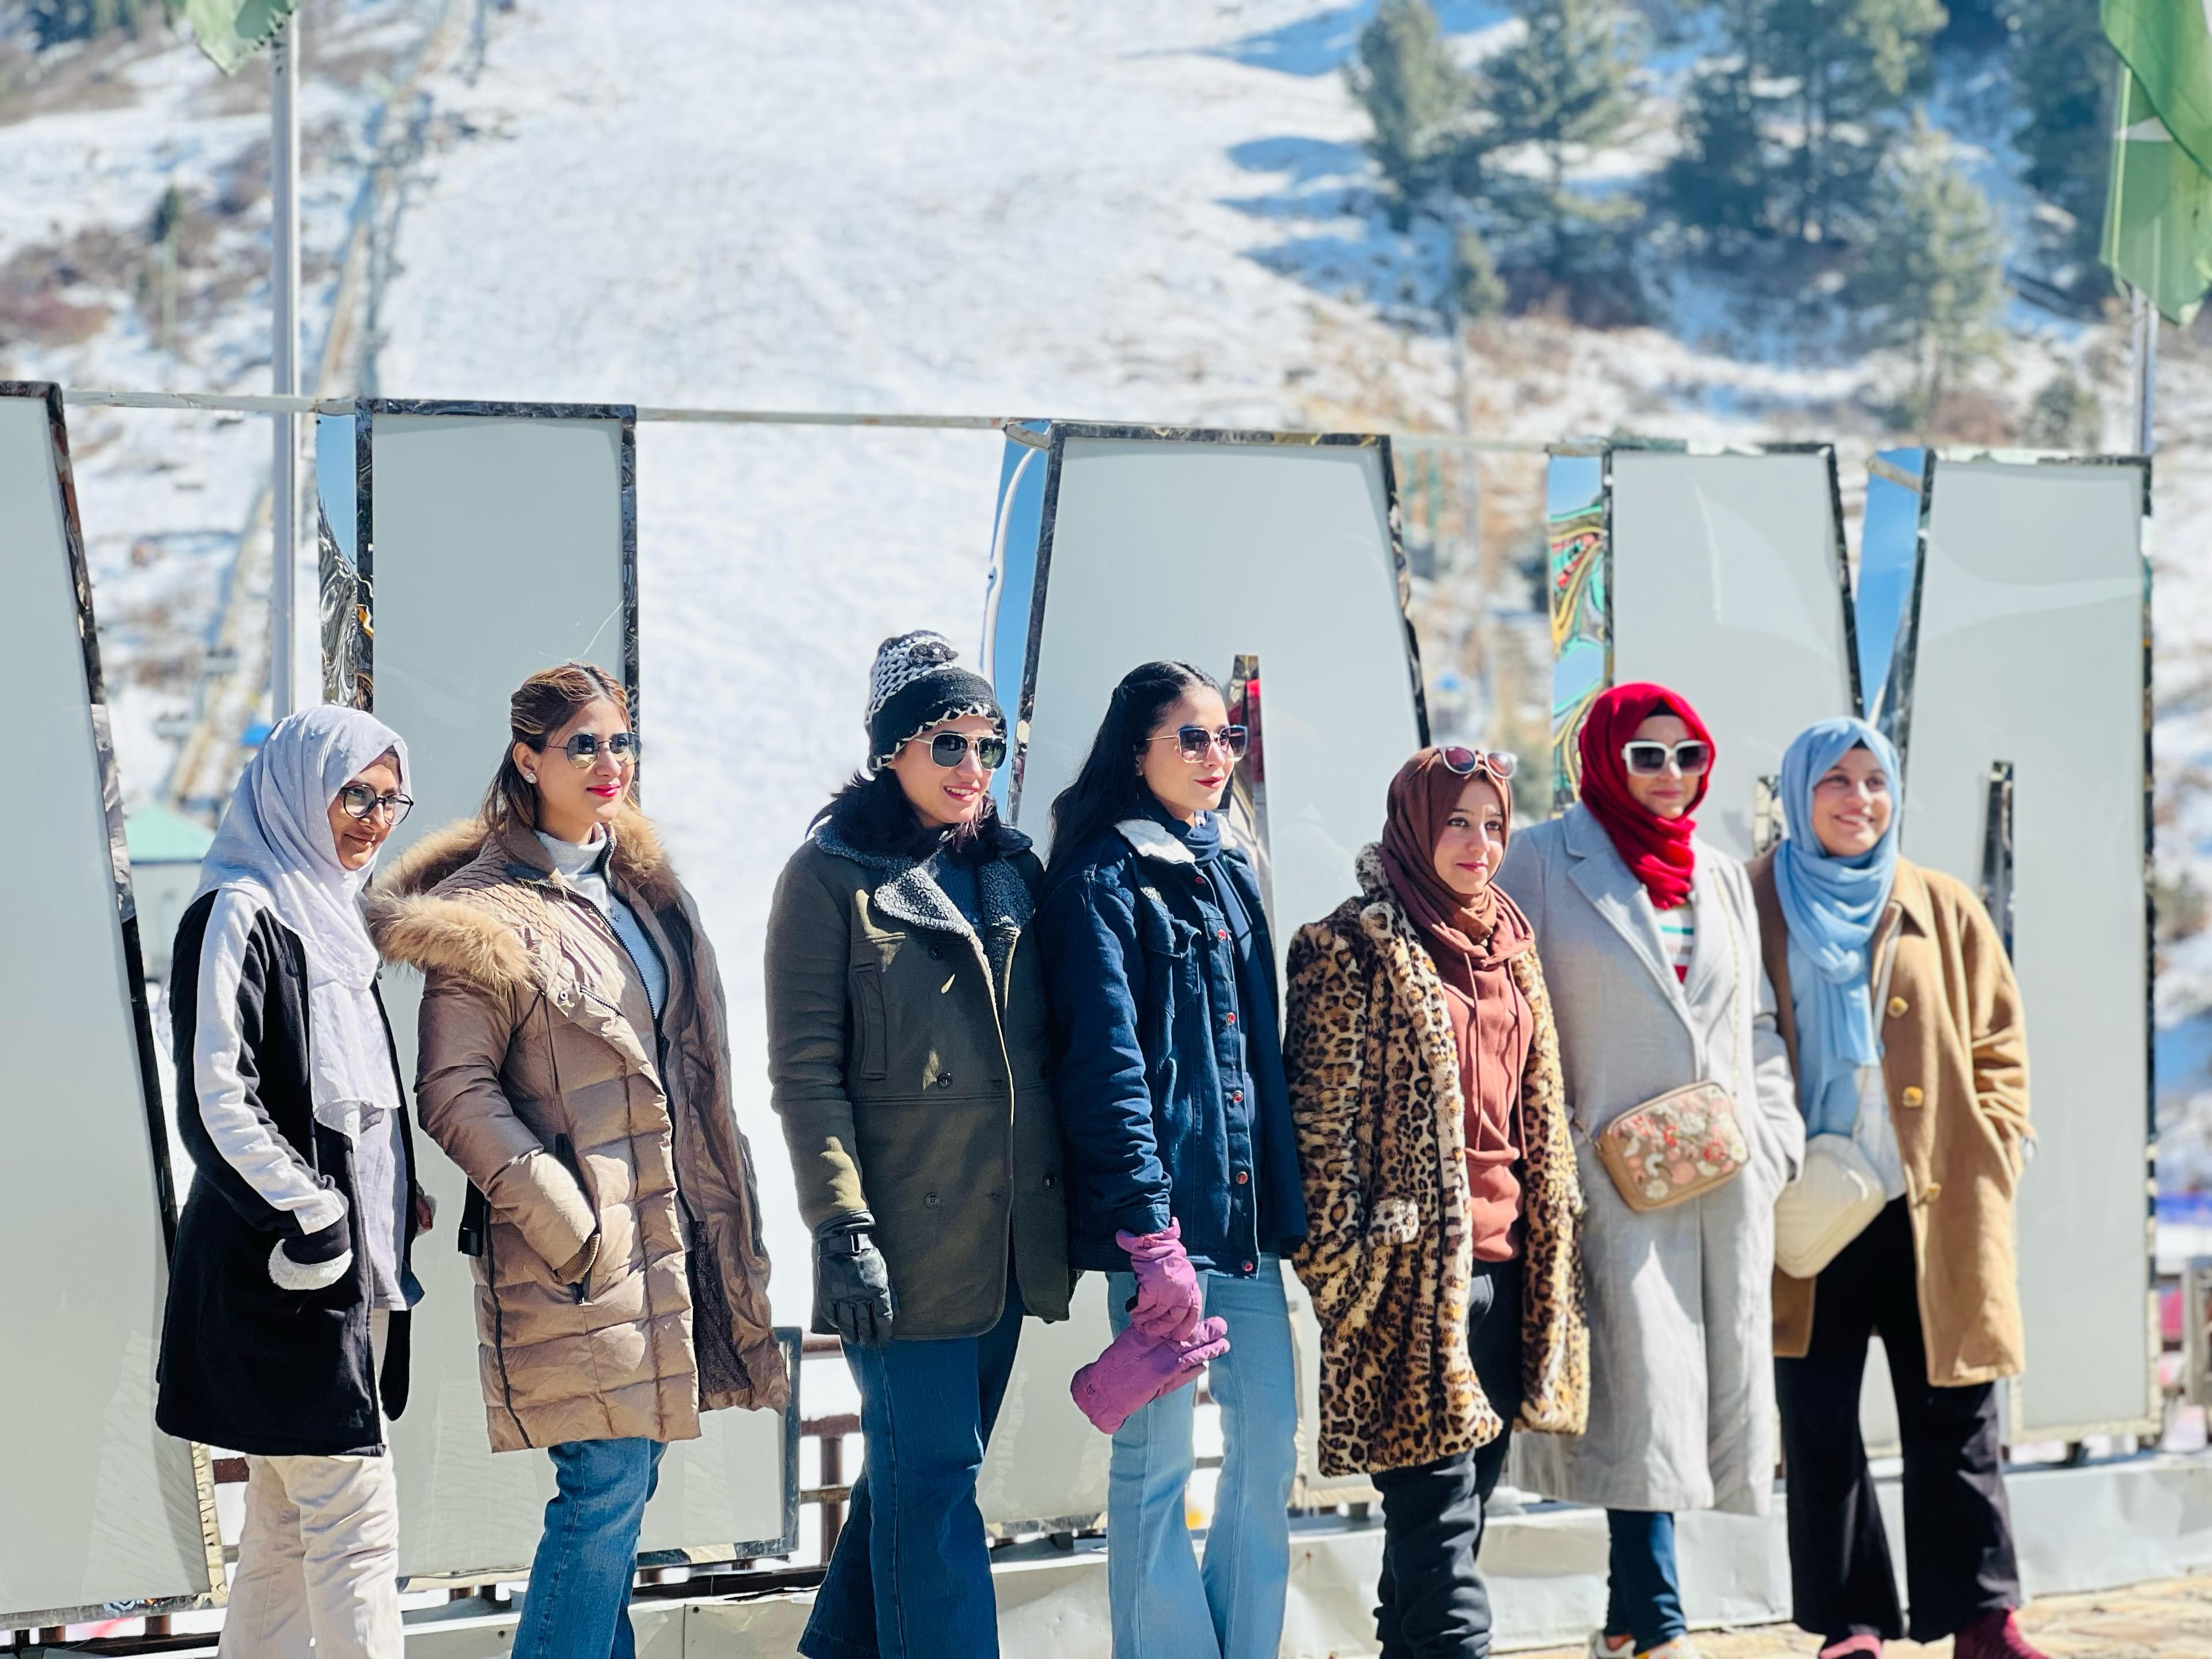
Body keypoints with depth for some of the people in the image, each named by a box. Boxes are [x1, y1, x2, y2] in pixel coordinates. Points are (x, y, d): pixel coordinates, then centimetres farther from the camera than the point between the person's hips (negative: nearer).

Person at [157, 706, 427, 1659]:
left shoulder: (329, 918, 17)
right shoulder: (239, 915, -10)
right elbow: (216, 1101, -17)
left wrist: (396, 1204, 12)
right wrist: (311, 1218, -17)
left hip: (352, 1266, 9)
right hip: (286, 1272, -9)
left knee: (288, 1527, 11)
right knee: (356, 1523, -11)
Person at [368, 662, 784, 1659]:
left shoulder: (643, 890, 15)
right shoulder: (488, 911, -9)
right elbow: (453, 1089, -13)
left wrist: (719, 1211, 15)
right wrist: (562, 1220, -16)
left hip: (665, 1231, 8)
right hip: (579, 1250, -7)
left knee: (622, 1488, 11)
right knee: (605, 1488, -10)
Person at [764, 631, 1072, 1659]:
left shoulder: (1011, 870, 14)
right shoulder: (832, 874, -3)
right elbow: (805, 1071, -8)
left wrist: (1064, 1210, 12)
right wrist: (843, 1228, -16)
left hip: (1007, 1230, 6)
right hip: (907, 1235, -6)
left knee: (917, 1470, 12)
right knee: (934, 1480, -7)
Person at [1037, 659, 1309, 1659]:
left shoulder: (1230, 878, 17)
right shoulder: (1104, 881, -6)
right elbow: (1105, 1063, -13)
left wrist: (1286, 1204, 12)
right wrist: (1151, 1234, -19)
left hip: (1246, 1212, 7)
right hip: (1165, 1211, -7)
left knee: (1270, 1445, 6)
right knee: (1155, 1464, -4)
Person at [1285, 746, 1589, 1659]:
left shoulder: (1509, 944, 17)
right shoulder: (1355, 947, -5)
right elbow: (1324, 1115, -8)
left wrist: (1551, 1250, 18)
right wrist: (1341, 1266, -13)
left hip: (1504, 1263, 7)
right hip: (1416, 1270, -7)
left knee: (1456, 1505, 11)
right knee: (1438, 1505, -10)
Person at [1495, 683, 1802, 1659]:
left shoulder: (1721, 876, 17)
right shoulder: (1544, 862, 1)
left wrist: (1775, 1135, 8)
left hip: (1726, 1177, 6)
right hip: (1614, 1172, -5)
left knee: (1710, 1389, 4)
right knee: (1642, 1395, -12)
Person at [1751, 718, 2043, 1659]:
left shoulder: (1944, 911, 10)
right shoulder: (1753, 910, 5)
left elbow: (2000, 1048, 13)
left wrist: (1992, 1152, 0)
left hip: (1936, 1211, 1)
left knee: (1954, 1419, 3)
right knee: (1820, 1425, 1)